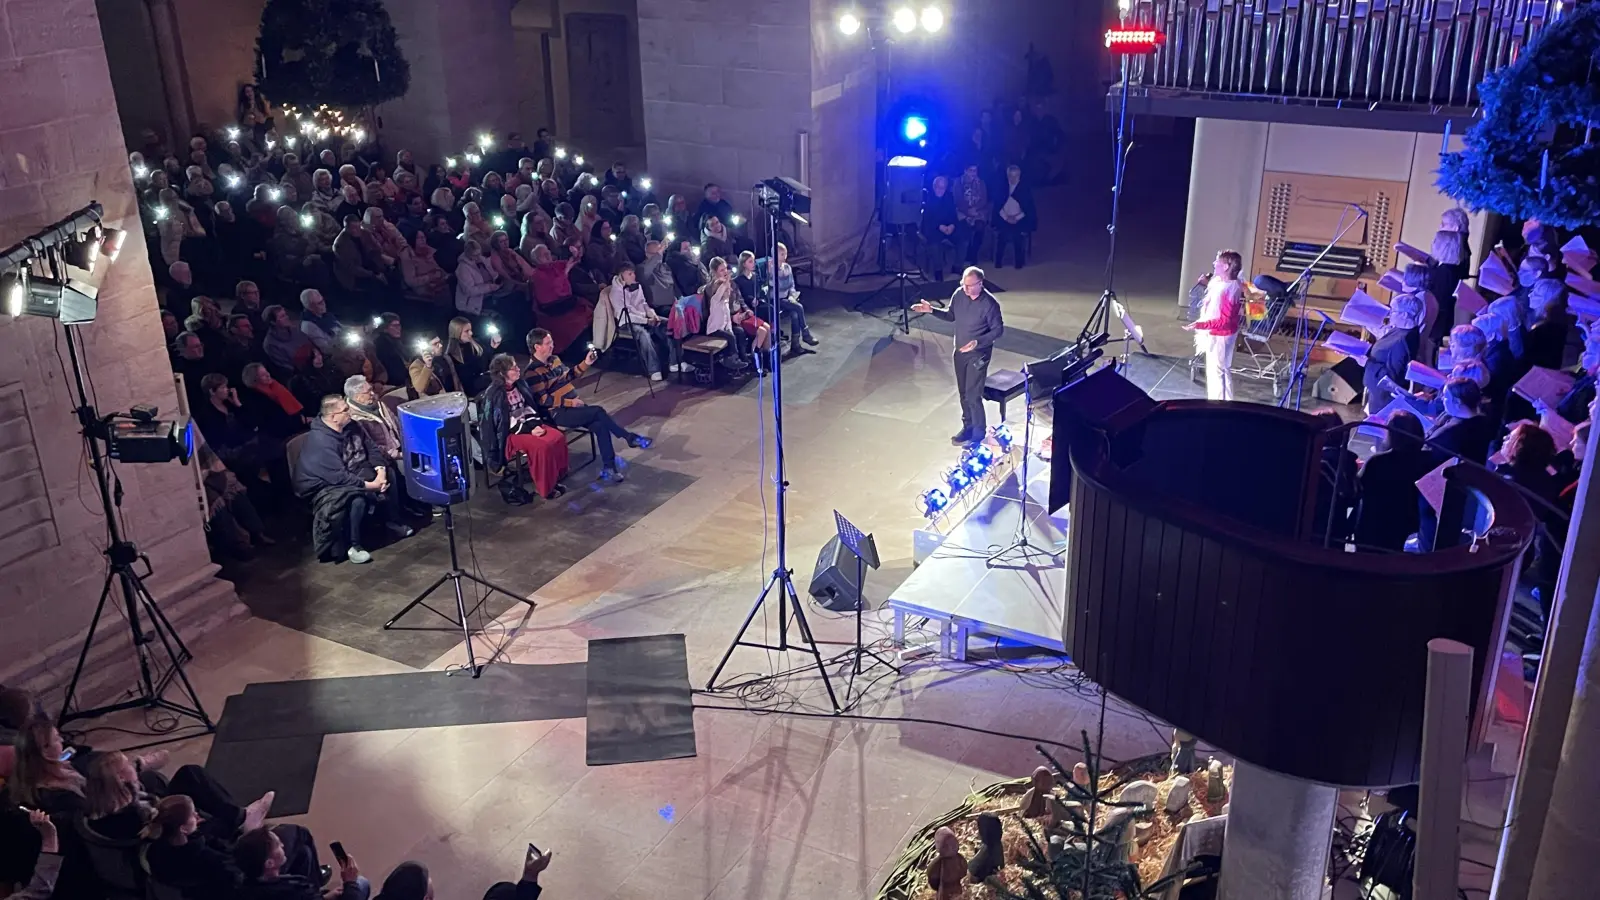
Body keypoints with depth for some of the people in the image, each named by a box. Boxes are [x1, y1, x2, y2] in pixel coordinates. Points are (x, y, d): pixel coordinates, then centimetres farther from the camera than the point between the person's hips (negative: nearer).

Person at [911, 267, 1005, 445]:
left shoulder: (989, 303, -23)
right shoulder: (959, 295, -6)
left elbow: (998, 330, -15)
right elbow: (951, 315, 11)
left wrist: (977, 342, -28)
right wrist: (932, 310, -4)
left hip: (978, 355, -6)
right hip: (960, 352, 6)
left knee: (973, 395, -5)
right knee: (963, 393, 17)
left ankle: (978, 435, 10)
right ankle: (968, 427, 35)